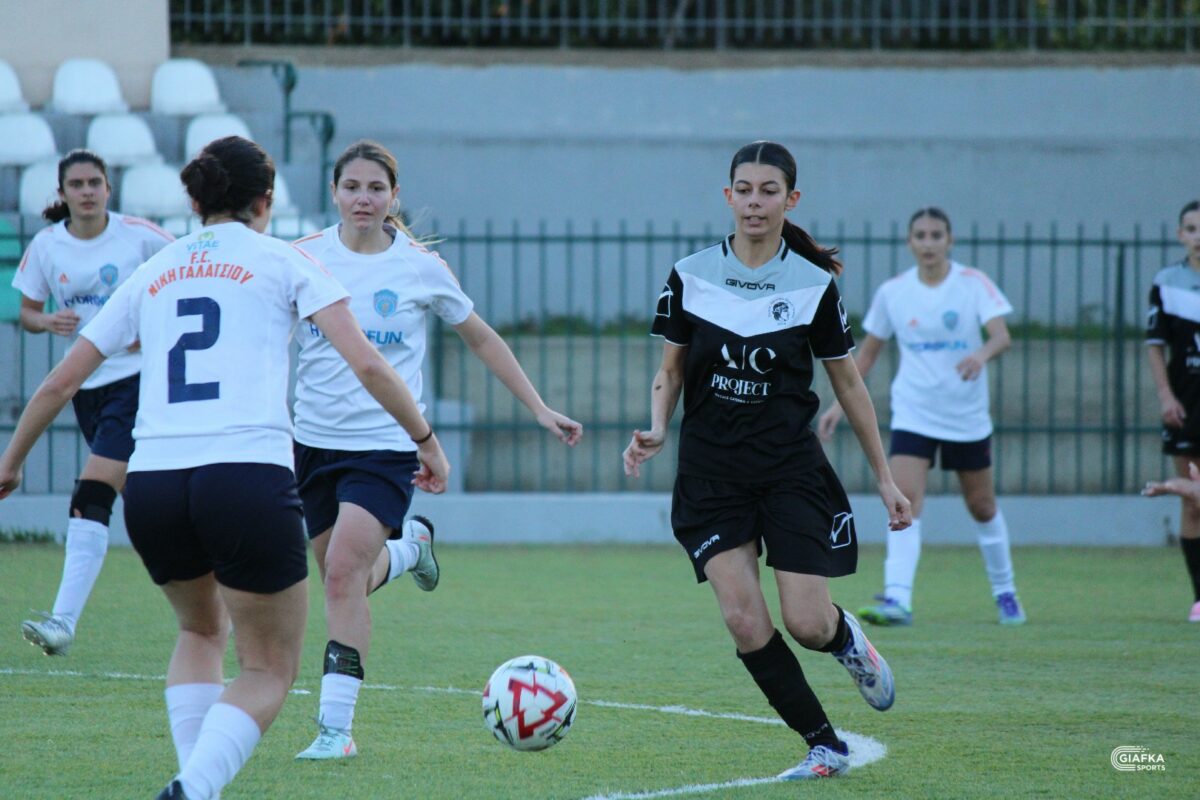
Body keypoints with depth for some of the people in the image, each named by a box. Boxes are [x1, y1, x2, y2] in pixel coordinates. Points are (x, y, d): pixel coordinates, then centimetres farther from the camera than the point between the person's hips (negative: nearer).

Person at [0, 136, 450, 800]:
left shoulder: (152, 275, 20)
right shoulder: (281, 261, 10)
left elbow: (59, 383, 23)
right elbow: (365, 364, 0)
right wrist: (425, 438, 11)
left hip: (150, 488, 4)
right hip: (248, 480, -4)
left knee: (201, 630, 31)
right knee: (270, 670, 8)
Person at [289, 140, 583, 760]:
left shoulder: (421, 267, -3)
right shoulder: (306, 258, 0)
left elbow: (481, 339, 10)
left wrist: (540, 410, 8)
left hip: (385, 445, -3)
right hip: (313, 439, 3)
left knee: (344, 573, -19)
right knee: (342, 579, 10)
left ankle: (335, 727, -16)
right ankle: (410, 544, 45)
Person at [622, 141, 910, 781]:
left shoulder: (813, 285, -3)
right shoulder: (691, 276, 0)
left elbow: (848, 384, 5)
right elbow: (670, 373, 8)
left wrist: (884, 478, 6)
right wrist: (655, 433, -12)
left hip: (792, 469, -1)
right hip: (710, 472, 1)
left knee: (806, 624, -9)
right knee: (745, 624, -11)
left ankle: (847, 638, 30)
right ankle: (825, 746, 4)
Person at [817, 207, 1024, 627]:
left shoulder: (973, 283, -7)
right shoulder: (892, 292, -1)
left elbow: (1002, 335, -19)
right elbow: (868, 351, 10)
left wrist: (982, 355, -42)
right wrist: (841, 403, 6)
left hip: (967, 417, 0)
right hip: (913, 414, 0)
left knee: (982, 506, 12)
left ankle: (1005, 592, 33)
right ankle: (897, 600, -27)